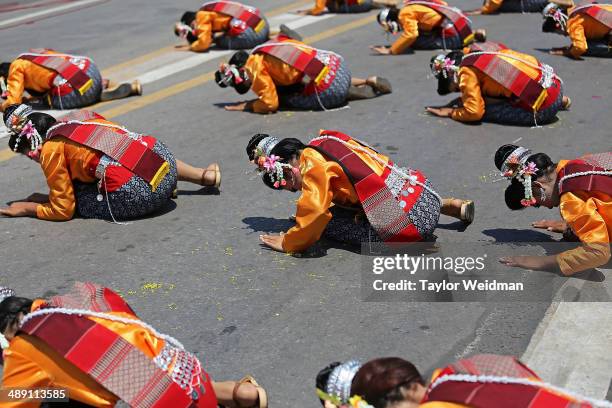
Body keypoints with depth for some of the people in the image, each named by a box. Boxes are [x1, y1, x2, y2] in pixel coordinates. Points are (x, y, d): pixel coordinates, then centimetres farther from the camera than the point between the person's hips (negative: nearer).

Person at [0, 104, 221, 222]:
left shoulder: (52, 150, -1)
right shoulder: (81, 116, 20)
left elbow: (63, 210, 4)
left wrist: (27, 208, 20)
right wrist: (51, 196, 34)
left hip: (140, 194, -8)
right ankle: (204, 175, 25)